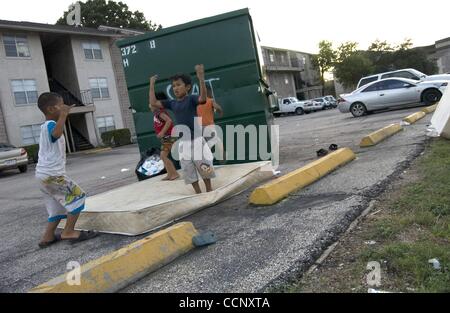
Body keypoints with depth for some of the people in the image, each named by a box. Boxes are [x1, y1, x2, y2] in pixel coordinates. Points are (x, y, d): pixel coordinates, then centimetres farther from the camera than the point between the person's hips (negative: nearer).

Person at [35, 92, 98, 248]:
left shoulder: (46, 126, 18)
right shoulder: (50, 124, -14)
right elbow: (56, 133, -41)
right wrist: (63, 115, -37)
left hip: (44, 174, 10)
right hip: (52, 174, -10)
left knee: (58, 206, 18)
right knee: (78, 196, -4)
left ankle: (48, 236, 19)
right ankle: (69, 232, -3)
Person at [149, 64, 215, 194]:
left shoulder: (191, 99, -8)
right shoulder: (172, 103, 7)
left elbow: (203, 98, -29)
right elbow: (153, 103, 7)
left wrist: (201, 78, -39)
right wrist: (152, 85, 9)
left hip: (196, 139, -5)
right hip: (183, 141, 5)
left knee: (203, 165, 3)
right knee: (187, 169, 7)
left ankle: (209, 190, 21)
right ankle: (198, 193, 20)